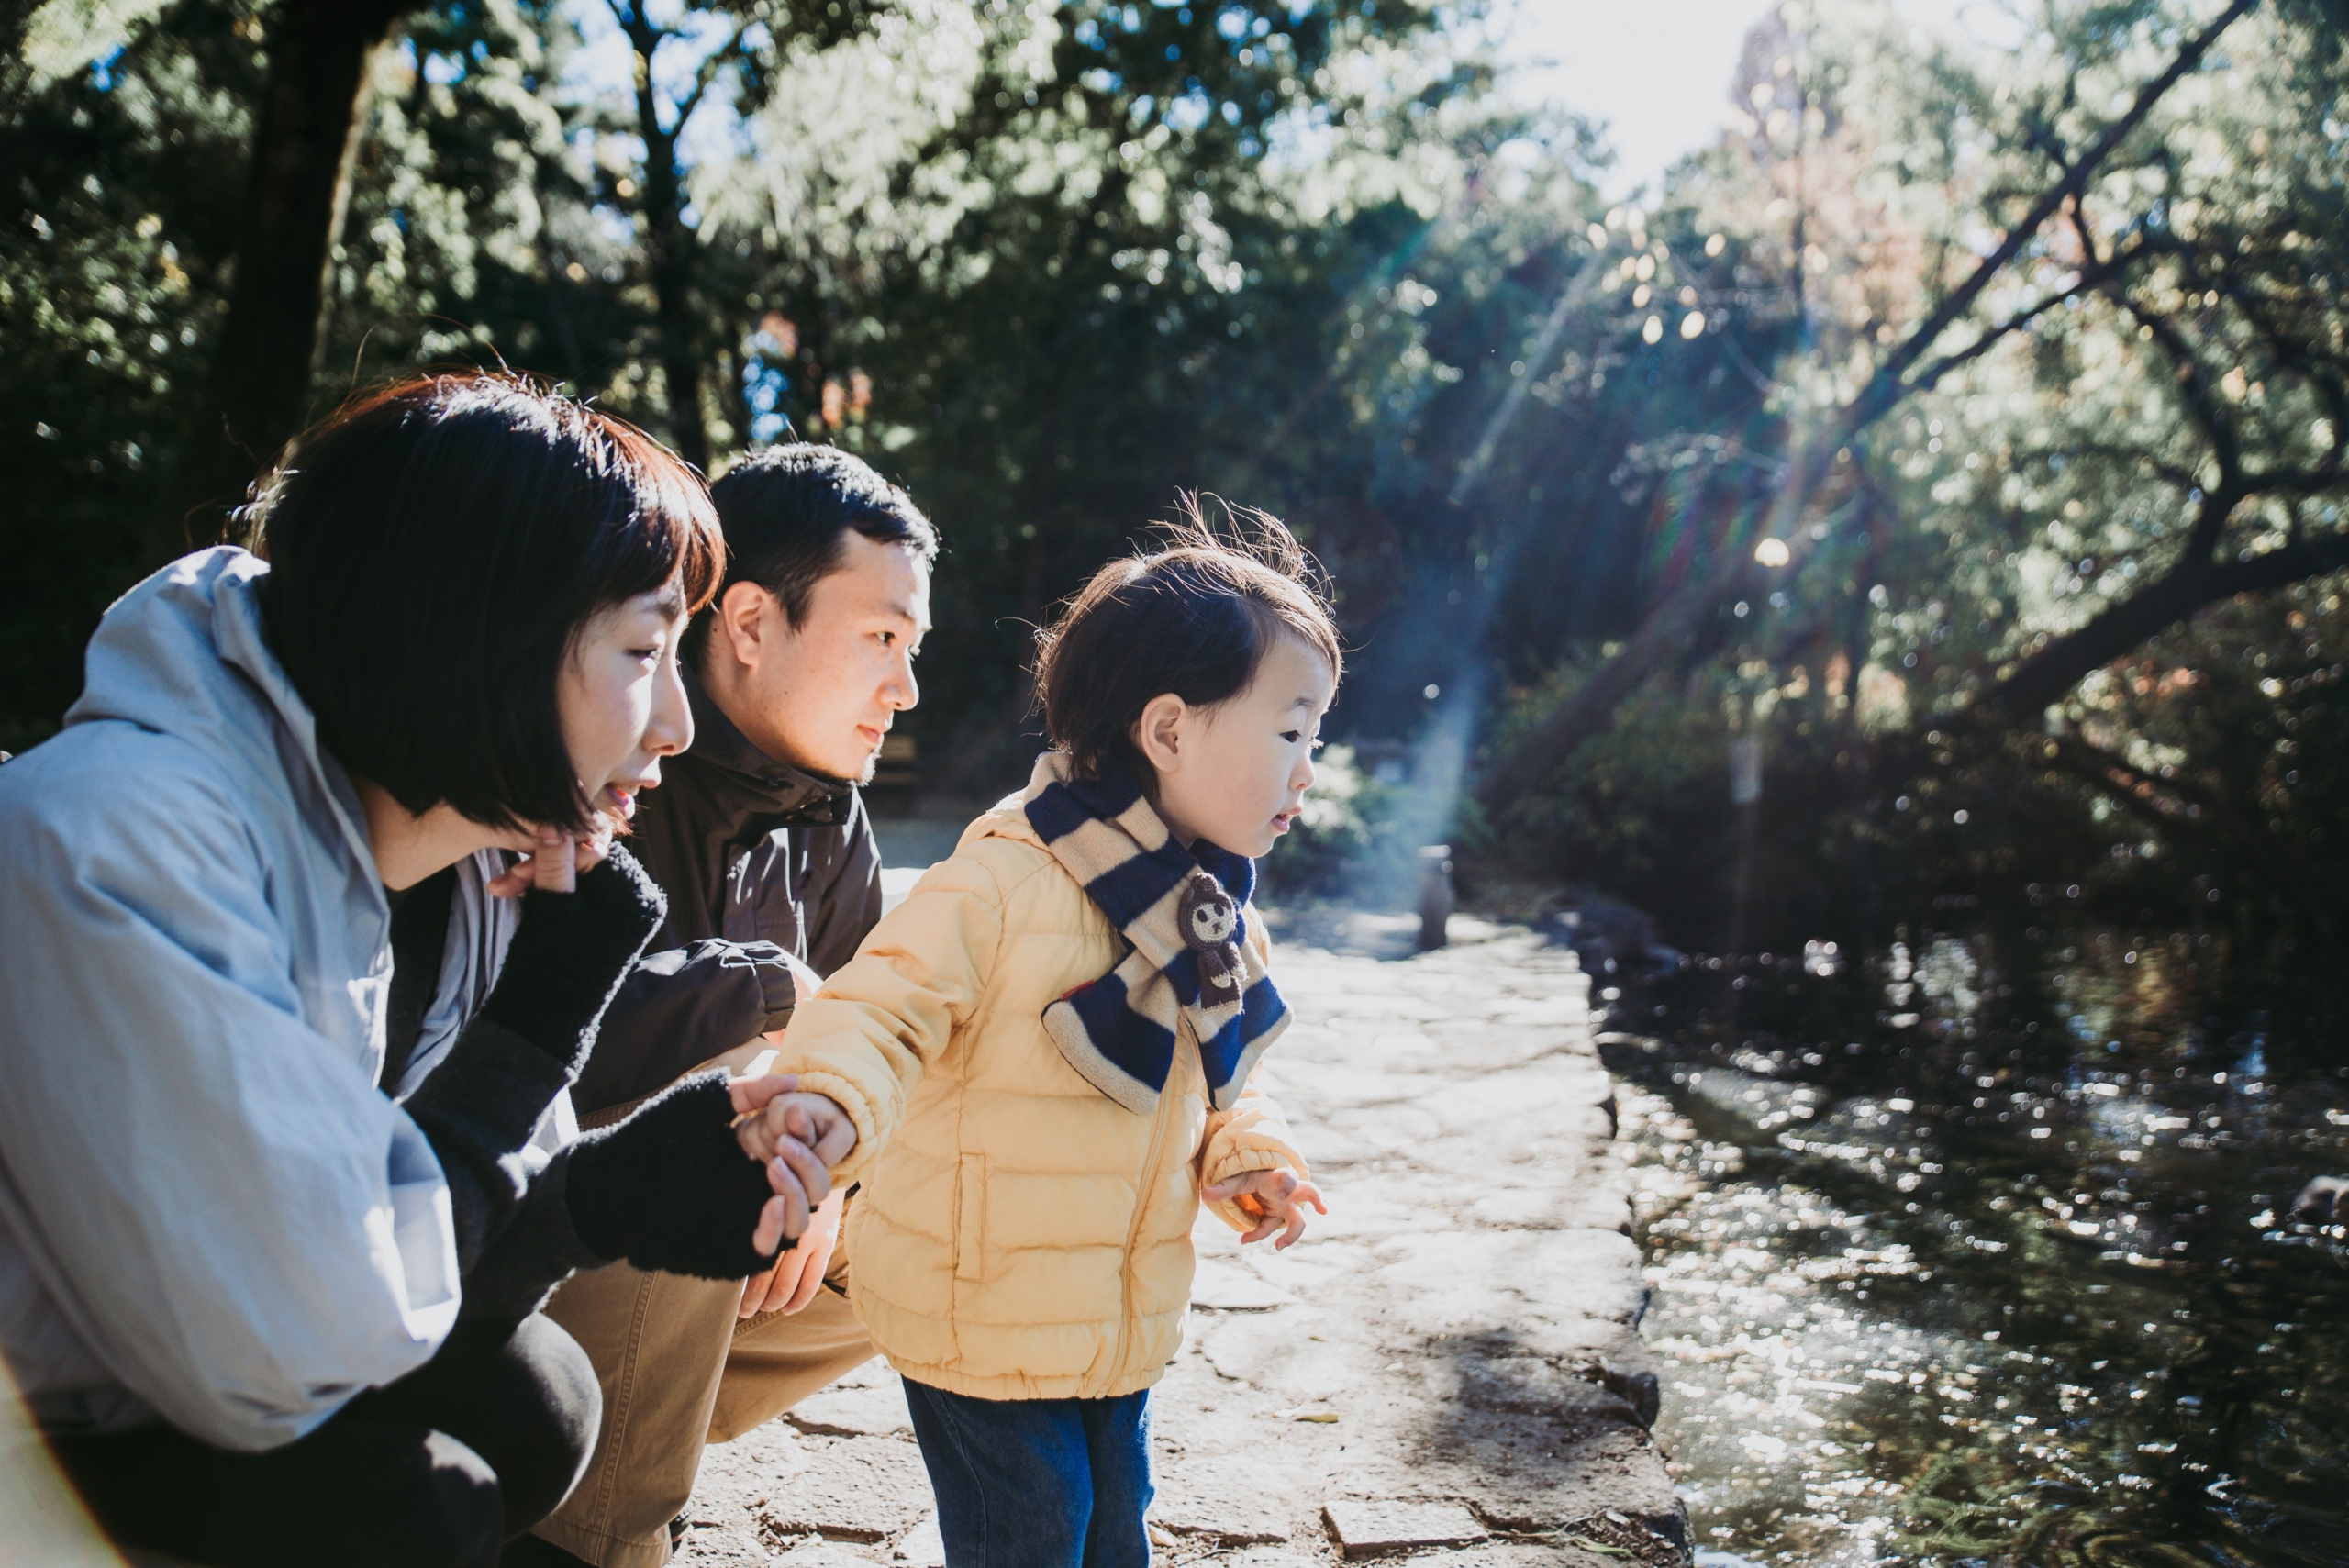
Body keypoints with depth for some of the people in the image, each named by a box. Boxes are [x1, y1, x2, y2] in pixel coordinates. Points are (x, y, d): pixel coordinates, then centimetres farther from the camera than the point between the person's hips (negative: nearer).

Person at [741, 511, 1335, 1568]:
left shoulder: (1215, 917, 4)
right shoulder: (1007, 879, -23)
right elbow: (885, 1002, -25)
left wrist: (1244, 1156, -1)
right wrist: (829, 1096, -44)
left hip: (1121, 1320, 7)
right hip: (981, 1314, -7)